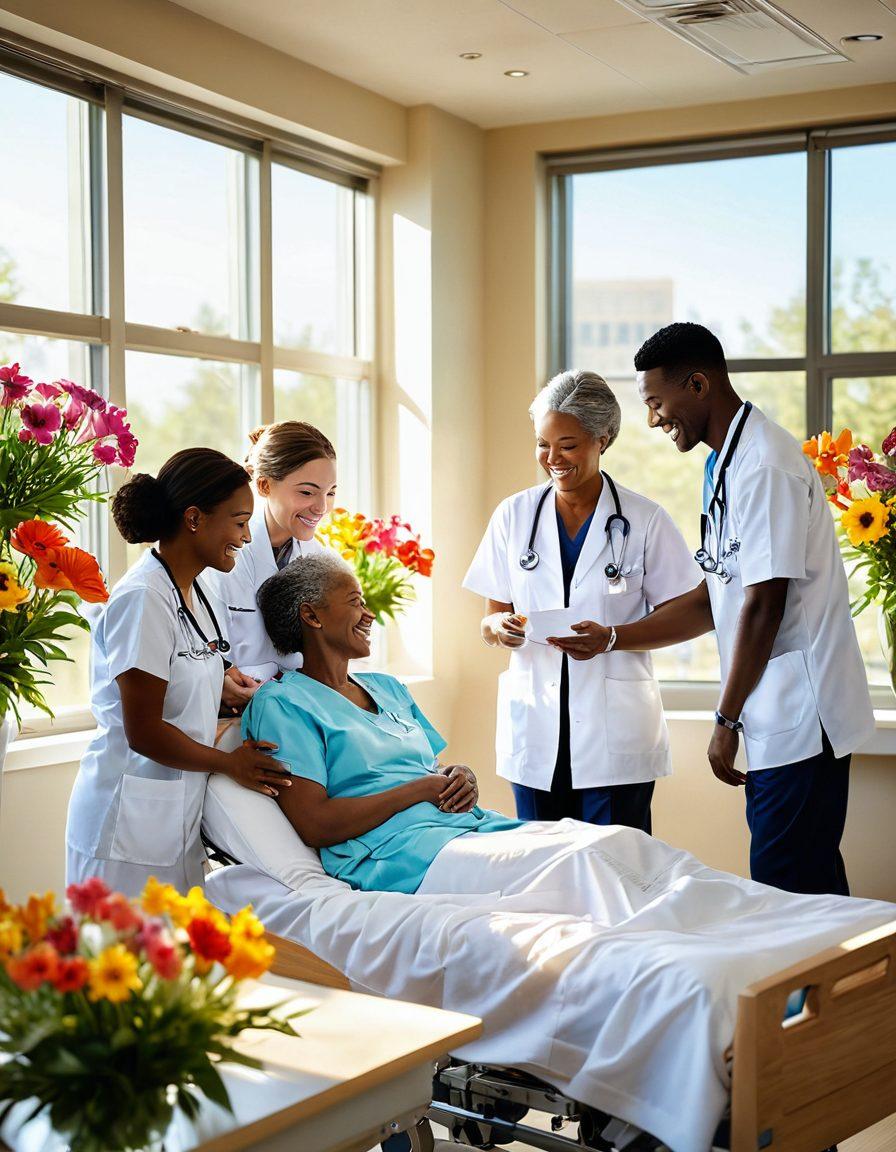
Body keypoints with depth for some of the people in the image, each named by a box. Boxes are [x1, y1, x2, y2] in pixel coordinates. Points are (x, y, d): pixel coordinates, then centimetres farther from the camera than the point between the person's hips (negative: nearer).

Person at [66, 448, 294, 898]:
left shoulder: (197, 594, 11)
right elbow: (144, 733, -18)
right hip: (131, 817, -9)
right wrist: (230, 763, -7)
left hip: (179, 811, 9)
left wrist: (219, 687, 1)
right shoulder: (143, 599, -18)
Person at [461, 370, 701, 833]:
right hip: (534, 728, 2)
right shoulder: (514, 515, 7)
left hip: (615, 733, -2)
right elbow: (490, 619, 11)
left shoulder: (644, 520, 0)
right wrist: (500, 627, -12)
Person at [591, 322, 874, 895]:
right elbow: (715, 601, 19)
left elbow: (764, 607, -18)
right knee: (808, 891, 13)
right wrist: (612, 638, 15)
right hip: (779, 720, 10)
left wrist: (727, 720, -12)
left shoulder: (766, 465, -16)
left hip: (801, 717, -10)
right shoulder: (725, 465, 16)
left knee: (789, 892, -6)